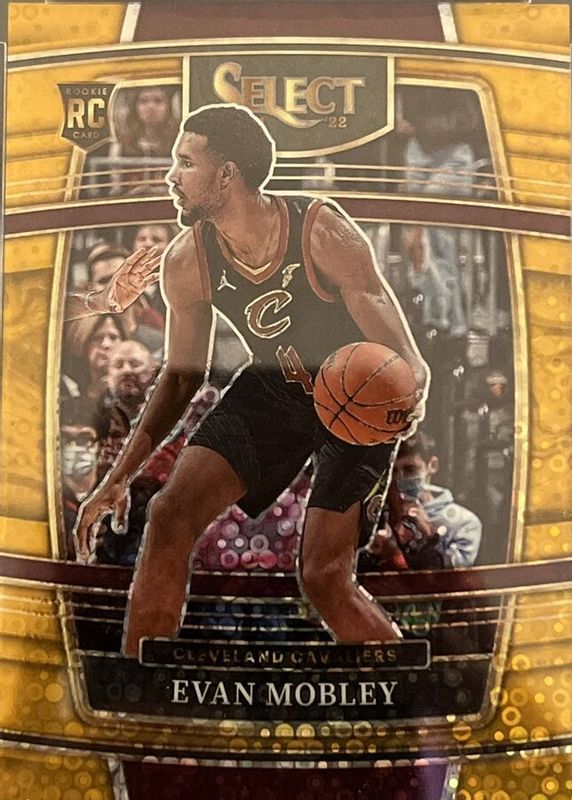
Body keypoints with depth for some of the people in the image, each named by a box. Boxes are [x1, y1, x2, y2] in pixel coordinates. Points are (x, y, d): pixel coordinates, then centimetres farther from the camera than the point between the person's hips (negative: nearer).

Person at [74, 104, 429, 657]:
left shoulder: (324, 233, -26)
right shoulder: (186, 263, -12)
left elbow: (404, 359, -23)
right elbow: (182, 376, 1)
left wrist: (410, 390, -48)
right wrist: (118, 478, 1)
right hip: (271, 390, 4)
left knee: (324, 577, -8)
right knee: (170, 516, -12)